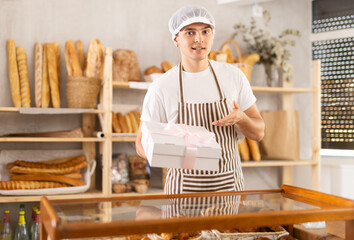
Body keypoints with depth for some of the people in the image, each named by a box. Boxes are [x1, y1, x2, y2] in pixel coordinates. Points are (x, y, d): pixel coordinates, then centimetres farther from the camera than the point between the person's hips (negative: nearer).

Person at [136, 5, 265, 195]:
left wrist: (240, 118, -17)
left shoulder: (233, 76, 0)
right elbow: (142, 145, -1)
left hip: (229, 185, 2)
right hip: (184, 188, -2)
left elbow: (258, 133, 5)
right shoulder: (161, 87, -8)